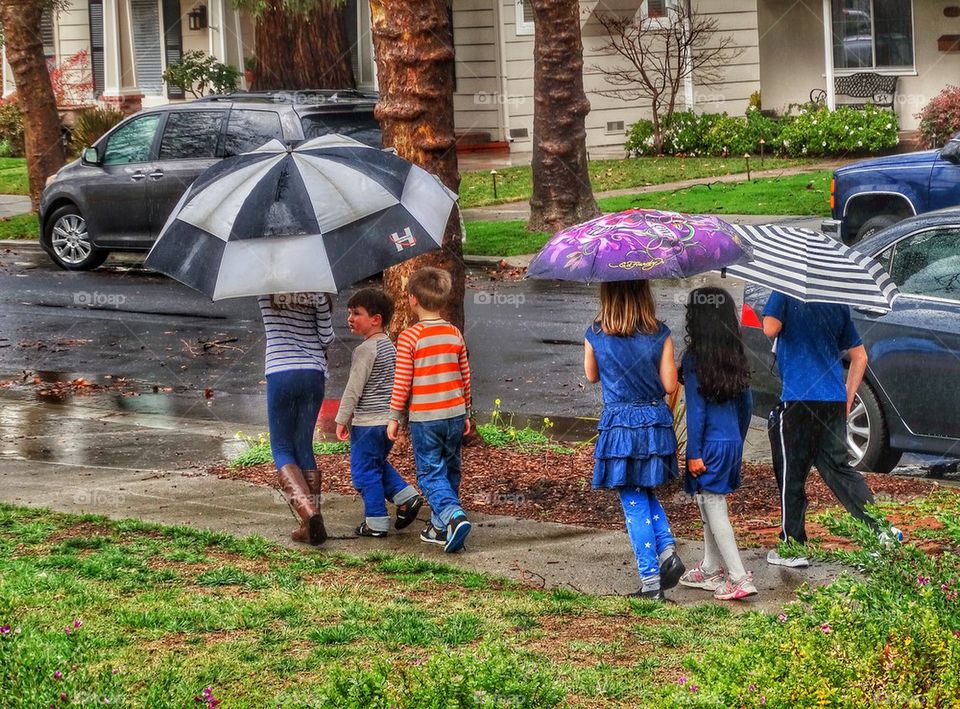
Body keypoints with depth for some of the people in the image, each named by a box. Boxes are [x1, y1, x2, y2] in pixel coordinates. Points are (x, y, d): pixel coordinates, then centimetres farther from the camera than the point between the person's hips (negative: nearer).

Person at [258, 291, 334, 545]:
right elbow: (327, 338, 3)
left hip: (279, 373, -2)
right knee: (304, 447, 11)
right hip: (313, 373, 2)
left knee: (282, 449, 6)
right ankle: (310, 524, 7)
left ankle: (308, 514, -17)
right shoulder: (317, 293, -1)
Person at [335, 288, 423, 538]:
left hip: (368, 421, -9)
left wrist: (342, 419, -11)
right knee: (378, 464, 24)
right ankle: (406, 496, 12)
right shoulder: (389, 345, 11)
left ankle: (376, 522, 4)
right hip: (389, 419, 9)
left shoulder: (366, 350, -17)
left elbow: (354, 388, -17)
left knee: (364, 471, 1)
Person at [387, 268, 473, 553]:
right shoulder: (455, 334, 4)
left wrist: (394, 417, 0)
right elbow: (465, 377, 11)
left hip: (424, 419, -5)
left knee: (431, 474, -1)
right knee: (450, 471, 16)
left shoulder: (409, 337, -11)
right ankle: (439, 527, 21)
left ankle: (453, 516, -23)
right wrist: (466, 413, 21)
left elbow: (402, 382, -10)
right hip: (455, 413, 5)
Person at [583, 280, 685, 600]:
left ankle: (651, 579, 3)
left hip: (620, 425, -2)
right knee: (647, 493, 23)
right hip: (656, 422, 2)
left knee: (634, 504, 5)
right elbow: (670, 386, -4)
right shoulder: (660, 335, -5)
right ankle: (667, 549, 2)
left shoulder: (595, 336, -6)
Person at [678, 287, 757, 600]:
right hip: (732, 442, 7)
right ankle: (711, 570, 30)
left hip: (710, 445, -7)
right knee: (710, 507, 20)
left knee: (714, 510, -2)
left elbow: (696, 409, -16)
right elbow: (746, 404, 12)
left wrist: (694, 454, -12)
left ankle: (740, 579, -6)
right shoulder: (735, 356, 5)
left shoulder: (695, 358, -15)